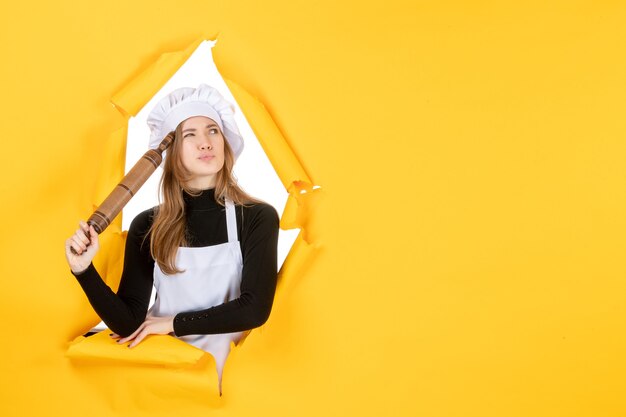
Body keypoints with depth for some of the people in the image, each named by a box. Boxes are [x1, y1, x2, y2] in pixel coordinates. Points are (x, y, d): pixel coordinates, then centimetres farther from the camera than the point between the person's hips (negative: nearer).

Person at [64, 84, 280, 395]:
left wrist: (174, 323, -5)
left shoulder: (258, 218, -2)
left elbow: (255, 308, -9)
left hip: (219, 362, -2)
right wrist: (84, 270, -16)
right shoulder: (147, 226, 3)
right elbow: (128, 323, -1)